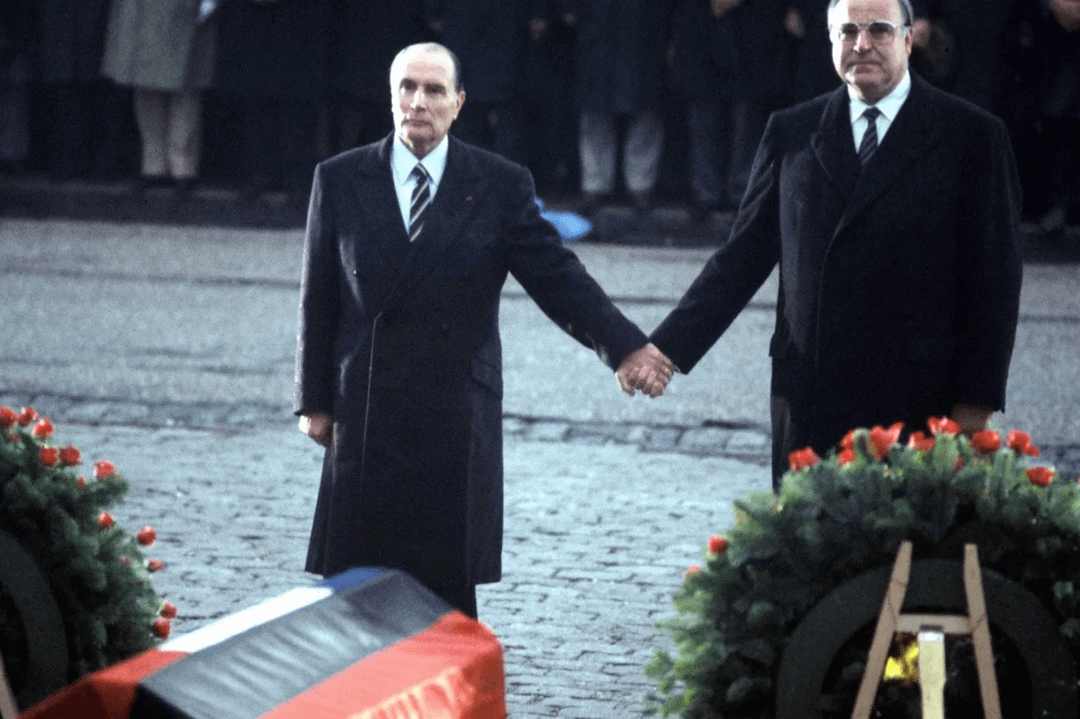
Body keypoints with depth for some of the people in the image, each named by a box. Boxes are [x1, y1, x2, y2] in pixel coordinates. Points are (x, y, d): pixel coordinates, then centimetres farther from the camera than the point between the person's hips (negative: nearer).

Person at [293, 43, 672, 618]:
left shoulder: (501, 186, 2)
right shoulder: (339, 180, 5)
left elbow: (557, 278, 0)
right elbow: (318, 299, 8)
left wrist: (626, 347, -12)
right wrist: (313, 400, 5)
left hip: (456, 423, -1)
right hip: (364, 419, 1)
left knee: (447, 588, 1)